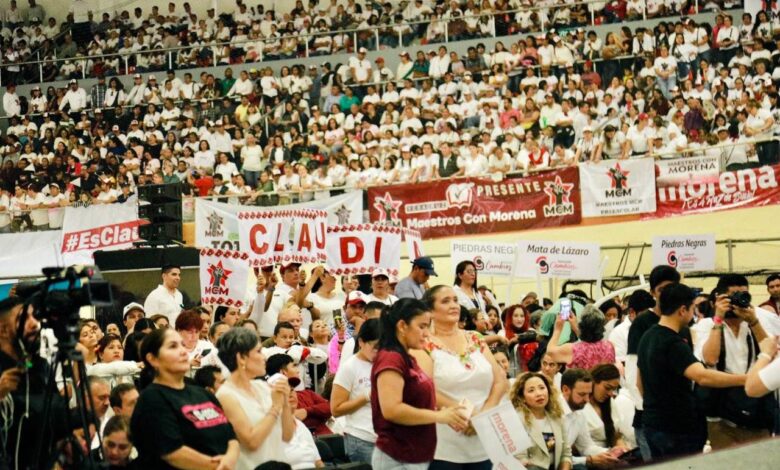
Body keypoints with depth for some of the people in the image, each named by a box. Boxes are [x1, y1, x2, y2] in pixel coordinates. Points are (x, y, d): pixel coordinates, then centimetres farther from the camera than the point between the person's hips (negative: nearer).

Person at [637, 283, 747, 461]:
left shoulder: (648, 337, 8)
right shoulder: (673, 343, -21)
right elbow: (702, 376, -35)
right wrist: (748, 379, -34)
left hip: (652, 424, 9)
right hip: (677, 429, -9)